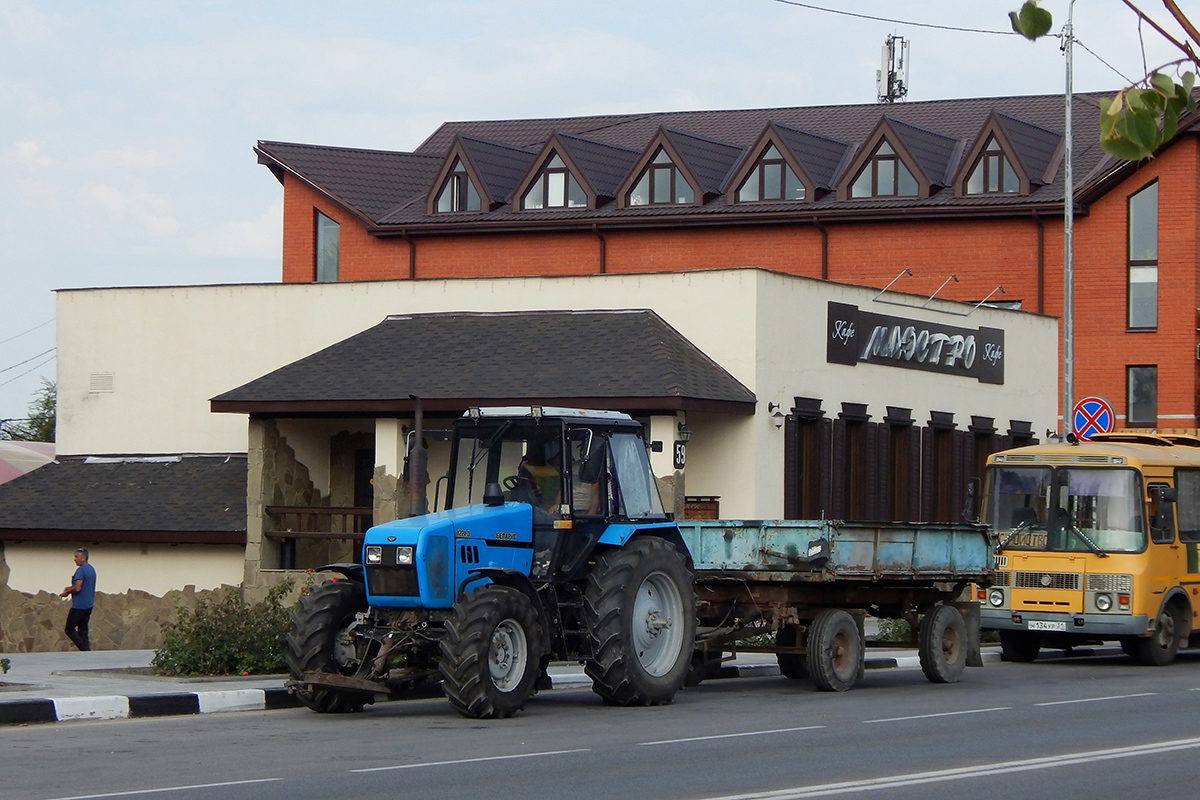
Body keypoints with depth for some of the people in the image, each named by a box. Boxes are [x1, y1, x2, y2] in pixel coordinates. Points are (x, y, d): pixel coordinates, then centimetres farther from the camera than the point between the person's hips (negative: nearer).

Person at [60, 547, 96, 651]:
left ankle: (84, 647, -15)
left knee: (70, 629, -1)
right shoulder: (92, 569, 14)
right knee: (83, 630, 10)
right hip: (89, 605, 9)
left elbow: (77, 588, -23)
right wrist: (70, 588, 17)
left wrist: (67, 592, -6)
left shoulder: (81, 570, -16)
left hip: (79, 606, -9)